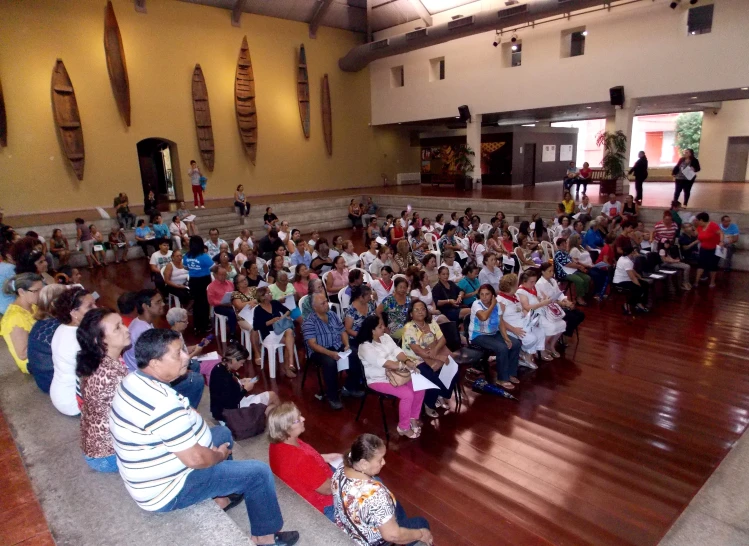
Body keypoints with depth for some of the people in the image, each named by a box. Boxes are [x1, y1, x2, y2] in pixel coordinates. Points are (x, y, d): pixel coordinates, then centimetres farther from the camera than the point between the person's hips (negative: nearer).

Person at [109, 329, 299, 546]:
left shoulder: (135, 380, -3)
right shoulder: (162, 403, -34)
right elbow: (195, 459, -28)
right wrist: (220, 455, -7)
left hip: (156, 469, 9)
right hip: (167, 490, -9)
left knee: (222, 432, 23)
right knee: (259, 472, -6)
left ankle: (221, 497, 33)